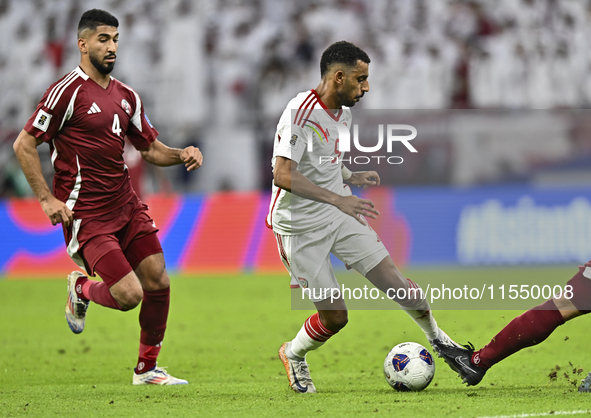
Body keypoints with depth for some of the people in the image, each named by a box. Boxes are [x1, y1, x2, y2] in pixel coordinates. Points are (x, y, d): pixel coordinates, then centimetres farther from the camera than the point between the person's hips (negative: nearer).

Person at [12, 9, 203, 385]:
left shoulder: (126, 96, 11)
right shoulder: (68, 91, -11)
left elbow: (151, 148, 20)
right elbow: (24, 145, -9)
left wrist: (181, 154, -2)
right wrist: (47, 199, -14)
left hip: (126, 205, 7)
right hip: (85, 213, -7)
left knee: (158, 283, 0)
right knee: (128, 294, -15)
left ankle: (147, 368, 17)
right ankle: (81, 290, 19)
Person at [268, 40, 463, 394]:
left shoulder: (344, 112, 6)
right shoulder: (300, 112, -21)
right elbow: (283, 175, -29)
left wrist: (351, 177, 2)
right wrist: (337, 199, -33)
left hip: (340, 214, 7)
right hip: (300, 226, -7)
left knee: (393, 280, -3)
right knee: (334, 316, -3)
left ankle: (437, 337, 20)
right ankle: (293, 355, 26)